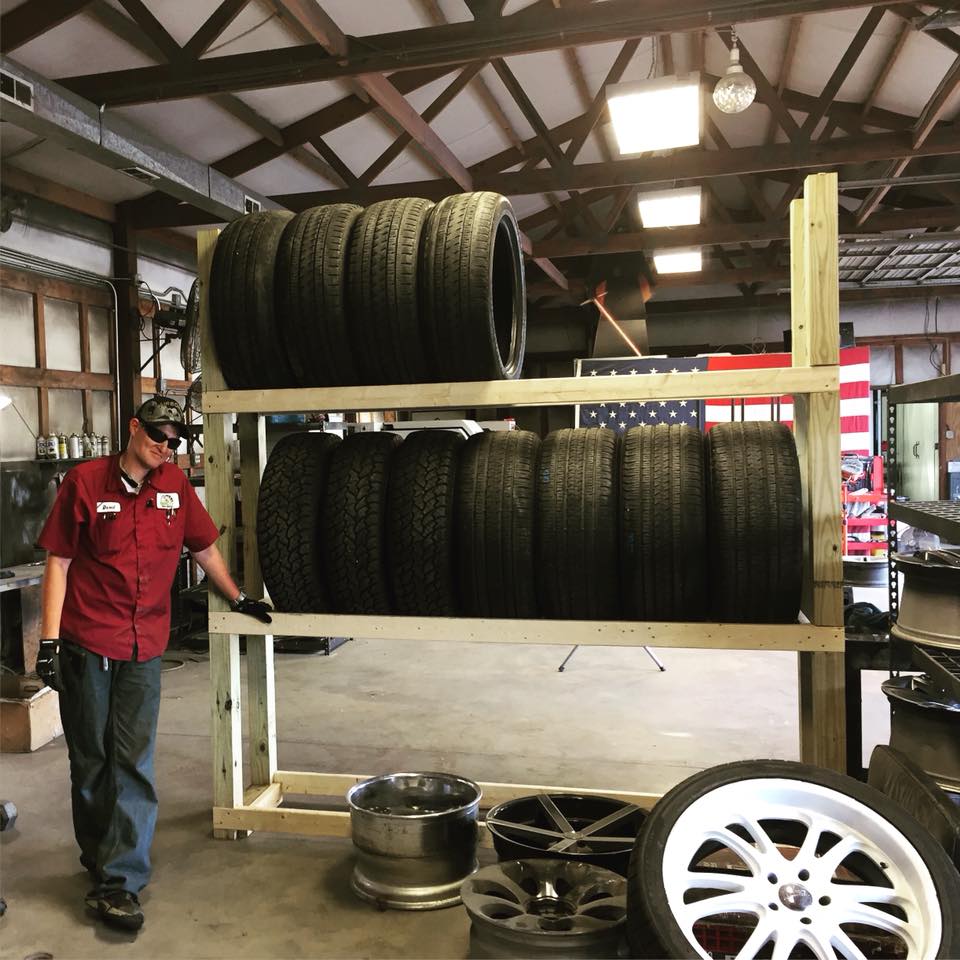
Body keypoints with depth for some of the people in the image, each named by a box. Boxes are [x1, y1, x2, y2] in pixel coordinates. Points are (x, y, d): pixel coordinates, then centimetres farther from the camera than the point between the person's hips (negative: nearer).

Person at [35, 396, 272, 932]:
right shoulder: (85, 481, -5)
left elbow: (204, 548, 16)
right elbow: (59, 563, -4)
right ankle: (98, 858, 31)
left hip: (145, 647, 2)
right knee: (90, 760, 11)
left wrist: (238, 599, 21)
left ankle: (120, 882, 7)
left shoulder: (175, 485, 3)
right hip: (86, 643, -2)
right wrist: (50, 640, -8)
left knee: (133, 762, 0)